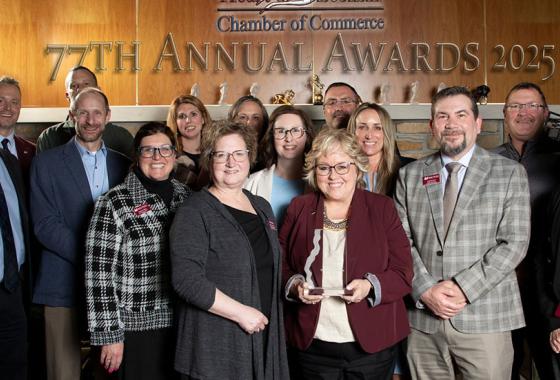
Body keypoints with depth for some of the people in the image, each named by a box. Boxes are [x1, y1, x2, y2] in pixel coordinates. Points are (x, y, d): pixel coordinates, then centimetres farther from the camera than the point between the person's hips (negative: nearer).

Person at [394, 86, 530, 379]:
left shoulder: (510, 173, 3)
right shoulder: (410, 175, 10)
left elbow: (514, 243, -4)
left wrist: (463, 288, -13)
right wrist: (425, 290, -10)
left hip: (485, 317, -2)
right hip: (422, 317, 2)